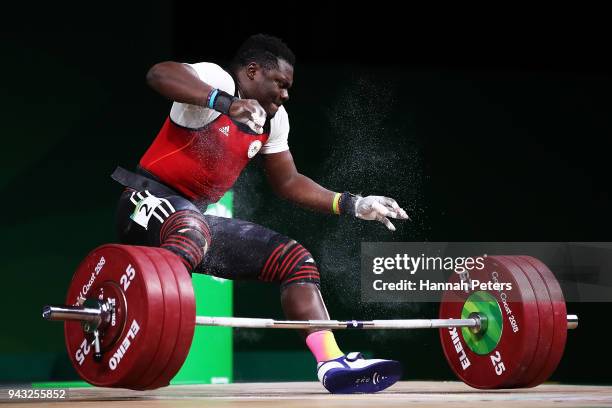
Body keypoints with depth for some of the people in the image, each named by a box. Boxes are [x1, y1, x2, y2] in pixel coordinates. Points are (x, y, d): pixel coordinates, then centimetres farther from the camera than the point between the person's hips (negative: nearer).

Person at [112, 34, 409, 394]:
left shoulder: (274, 121, 12)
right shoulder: (217, 81, -13)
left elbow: (288, 182, 23)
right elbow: (159, 73, -34)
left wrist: (353, 205, 13)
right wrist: (226, 103, -47)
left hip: (200, 217, 9)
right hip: (149, 201, -9)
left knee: (296, 258, 4)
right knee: (192, 231, -43)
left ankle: (333, 363, -3)